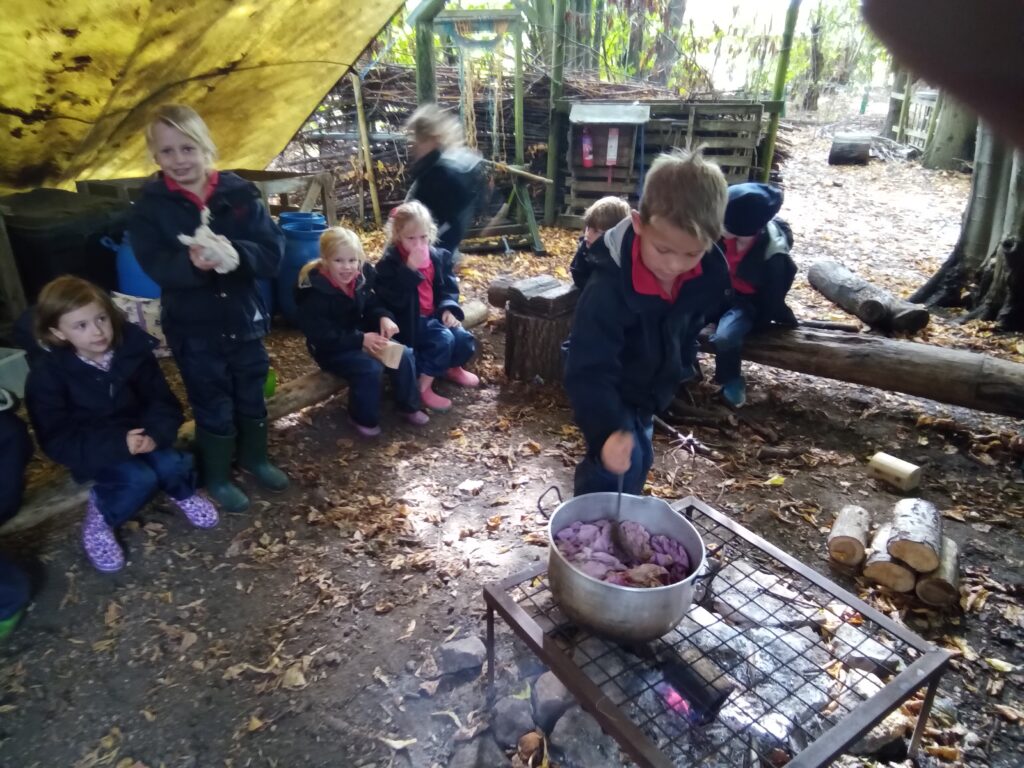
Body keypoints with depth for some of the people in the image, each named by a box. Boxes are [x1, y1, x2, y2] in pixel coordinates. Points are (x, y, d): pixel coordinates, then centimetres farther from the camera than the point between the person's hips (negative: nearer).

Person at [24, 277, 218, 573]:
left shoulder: (133, 350, -10)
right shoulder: (47, 373, -16)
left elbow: (162, 401, -6)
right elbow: (56, 440, -17)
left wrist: (155, 433, -28)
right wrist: (118, 444, -31)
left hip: (139, 435, 3)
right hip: (92, 451, -3)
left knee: (172, 465, -25)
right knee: (140, 479, -29)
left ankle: (183, 493, 12)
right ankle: (100, 517, 2)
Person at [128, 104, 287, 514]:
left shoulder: (239, 193, -5)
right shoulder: (149, 207, -6)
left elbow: (273, 250, -13)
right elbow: (155, 265, -19)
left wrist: (235, 254, -33)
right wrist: (193, 262, -39)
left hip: (243, 316, 2)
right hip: (193, 326, -2)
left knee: (252, 396, 17)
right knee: (213, 406, 10)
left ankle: (255, 458, 42)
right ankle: (217, 478, 31)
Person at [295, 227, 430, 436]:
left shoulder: (360, 278, -4)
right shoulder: (315, 292, -23)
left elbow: (372, 305, 8)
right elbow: (320, 336, -24)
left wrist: (384, 317, -17)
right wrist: (361, 340, -30)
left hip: (362, 337, 7)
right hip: (330, 349, -6)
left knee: (404, 355, -10)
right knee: (370, 368, -29)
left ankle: (408, 406, 9)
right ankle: (364, 418, -4)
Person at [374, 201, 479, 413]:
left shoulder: (438, 256, 4)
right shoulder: (389, 262, -12)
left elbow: (448, 287, 11)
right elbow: (393, 298, -23)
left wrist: (448, 308, -8)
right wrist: (410, 270, -27)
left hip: (433, 316, 6)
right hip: (408, 321, -6)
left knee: (465, 341, -11)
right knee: (444, 339, -28)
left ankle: (452, 367, 25)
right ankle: (423, 387, -13)